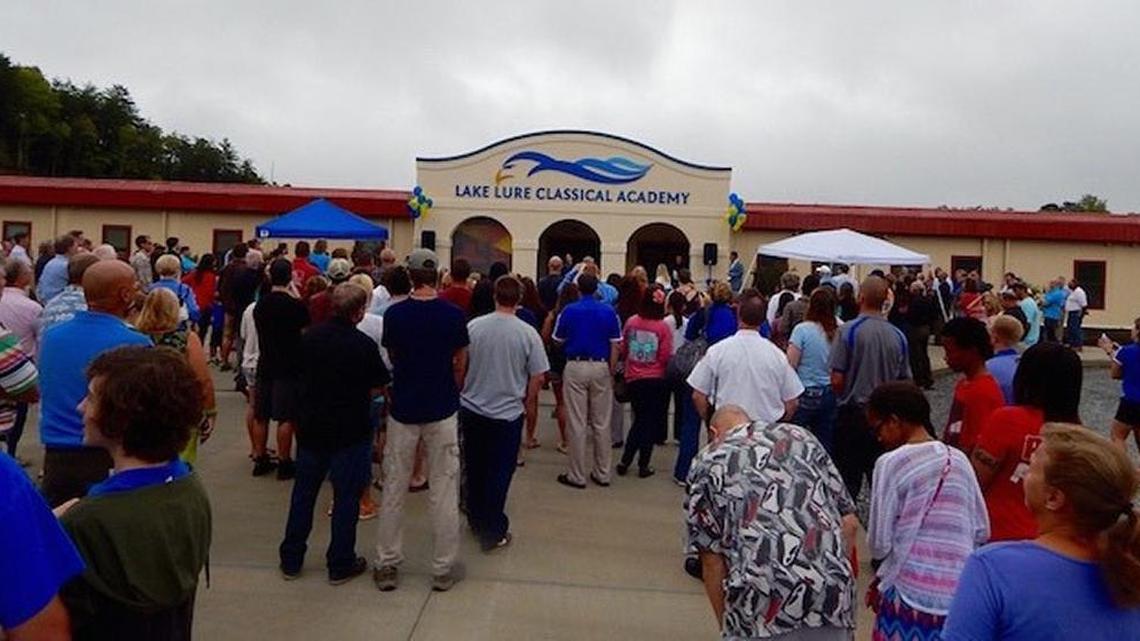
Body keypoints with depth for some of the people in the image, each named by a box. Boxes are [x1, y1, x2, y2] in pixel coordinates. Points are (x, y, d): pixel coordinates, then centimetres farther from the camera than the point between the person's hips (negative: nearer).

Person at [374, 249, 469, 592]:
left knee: (394, 490, 12)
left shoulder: (394, 314, -4)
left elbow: (393, 358, 10)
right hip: (442, 409, -1)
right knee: (443, 491, 6)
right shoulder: (454, 314, -8)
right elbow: (460, 364, 0)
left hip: (403, 407, 1)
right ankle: (443, 569, 14)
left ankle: (387, 565, 20)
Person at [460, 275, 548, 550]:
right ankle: (493, 532, 15)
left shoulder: (473, 326, -8)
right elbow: (538, 377, -9)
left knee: (474, 469, 18)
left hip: (471, 409, 3)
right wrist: (525, 404, 8)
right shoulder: (528, 333, -13)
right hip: (508, 413, -2)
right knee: (499, 474, 7)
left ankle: (476, 521, 34)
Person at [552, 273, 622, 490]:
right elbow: (615, 346, -2)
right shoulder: (609, 312, 0)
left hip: (576, 368, -2)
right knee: (602, 423, 10)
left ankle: (577, 476, 8)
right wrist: (611, 373, 3)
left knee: (577, 423, 3)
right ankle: (602, 474, 18)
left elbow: (558, 341, 5)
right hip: (601, 368, 2)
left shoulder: (569, 311, -3)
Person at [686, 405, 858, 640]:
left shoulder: (708, 463, 10)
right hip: (832, 593, 3)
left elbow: (712, 557, 7)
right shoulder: (800, 437, 18)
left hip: (764, 599, -3)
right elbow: (849, 523, 14)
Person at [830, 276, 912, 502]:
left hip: (853, 412, -4)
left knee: (848, 478, 5)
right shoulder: (898, 336, 0)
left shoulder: (848, 330, -13)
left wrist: (844, 398, 5)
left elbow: (837, 380, -14)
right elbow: (905, 381, 6)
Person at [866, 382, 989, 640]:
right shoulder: (959, 459, 5)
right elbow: (982, 532, 9)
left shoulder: (891, 463, -10)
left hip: (911, 594, -5)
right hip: (962, 594, 5)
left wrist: (880, 570, 12)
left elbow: (879, 542, -8)